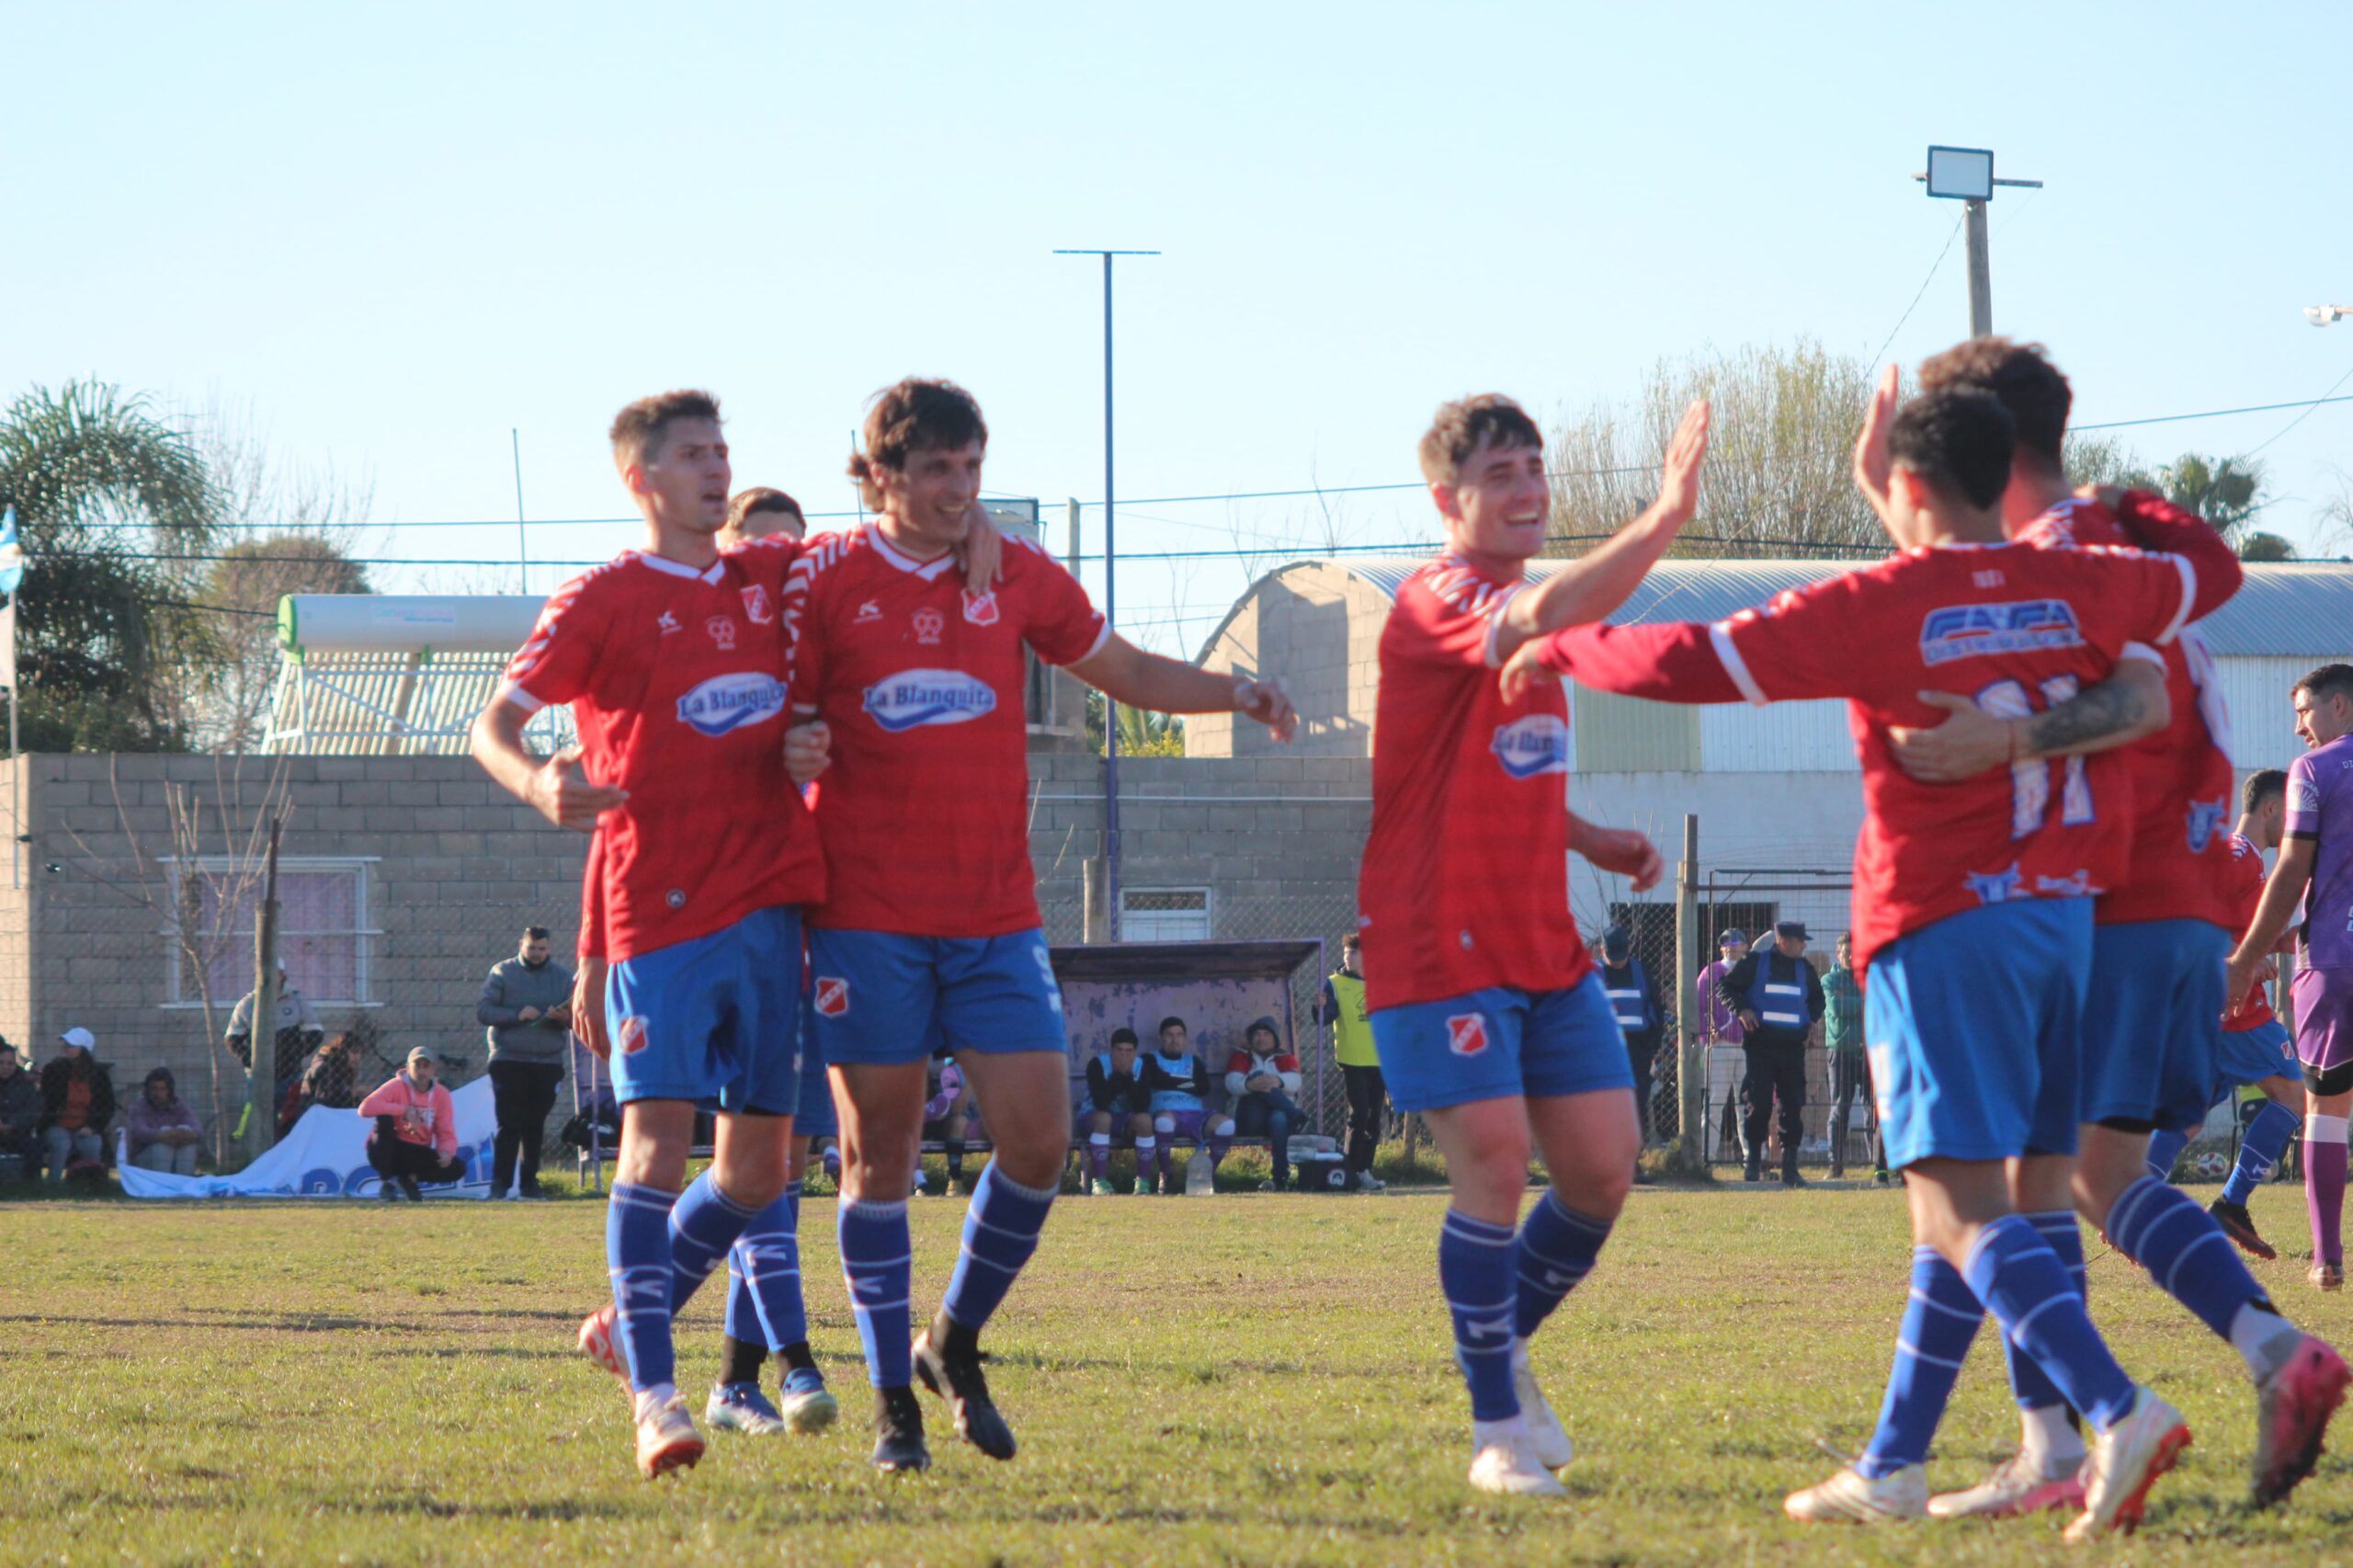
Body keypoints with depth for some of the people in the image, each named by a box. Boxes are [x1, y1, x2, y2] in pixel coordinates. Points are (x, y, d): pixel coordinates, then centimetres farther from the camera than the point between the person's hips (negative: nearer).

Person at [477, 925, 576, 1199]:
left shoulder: (562, 976, 10)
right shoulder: (502, 972, 3)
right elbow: (482, 1011, -3)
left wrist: (564, 1017, -16)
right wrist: (517, 1015, -17)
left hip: (548, 1062, 2)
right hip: (508, 1061, -2)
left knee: (535, 1126, 5)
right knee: (509, 1123, -8)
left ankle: (529, 1181, 12)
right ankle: (500, 1182, -7)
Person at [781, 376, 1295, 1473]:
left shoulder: (1018, 576, 7)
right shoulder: (823, 581, -1)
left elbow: (1127, 672, 18)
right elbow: (780, 721, 6)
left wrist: (1239, 694, 2)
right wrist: (794, 755, -17)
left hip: (996, 917, 3)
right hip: (868, 917, -3)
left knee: (1039, 1138, -5)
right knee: (878, 1153, 0)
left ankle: (955, 1341, 18)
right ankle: (895, 1402, 9)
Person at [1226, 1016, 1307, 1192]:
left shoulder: (1285, 1058, 20)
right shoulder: (1241, 1056, 18)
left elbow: (1294, 1081, -3)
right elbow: (1232, 1082, -4)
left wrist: (1278, 1082, -28)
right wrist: (1250, 1085, -28)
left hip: (1277, 1113, 0)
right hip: (1250, 1118, 0)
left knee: (1279, 1119, -39)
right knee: (1259, 1077, -26)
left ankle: (1281, 1179, -45)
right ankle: (1296, 1115, -37)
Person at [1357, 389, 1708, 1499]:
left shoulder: (1522, 605, 15)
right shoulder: (1436, 605, -14)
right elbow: (1538, 622, -38)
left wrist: (1593, 842, 11)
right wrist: (1665, 518, -43)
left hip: (1544, 949, 8)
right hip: (1439, 947, -8)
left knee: (1604, 1168, 4)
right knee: (1494, 1167, -13)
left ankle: (1507, 1347, 27)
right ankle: (1497, 1429, -1)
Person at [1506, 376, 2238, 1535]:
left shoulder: (1880, 605, -10)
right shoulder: (2078, 590, 6)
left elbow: (1690, 664, -11)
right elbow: (2212, 570, 26)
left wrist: (1561, 650, 5)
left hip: (1942, 927, -7)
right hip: (2061, 916, 7)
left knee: (1963, 1207, -12)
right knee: (1958, 1198, 13)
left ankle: (2119, 1414, -31)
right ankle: (1894, 1467, 17)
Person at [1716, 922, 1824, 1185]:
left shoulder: (1805, 968, 13)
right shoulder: (1755, 963, 0)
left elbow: (1817, 996, 29)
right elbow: (1724, 987, 2)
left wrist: (1812, 1018, 11)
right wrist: (1741, 1010, -13)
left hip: (1793, 1045, 4)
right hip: (1760, 1044, -4)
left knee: (1794, 1107, 1)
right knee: (1758, 1104, -6)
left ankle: (1790, 1167, 6)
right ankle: (1752, 1161, 6)